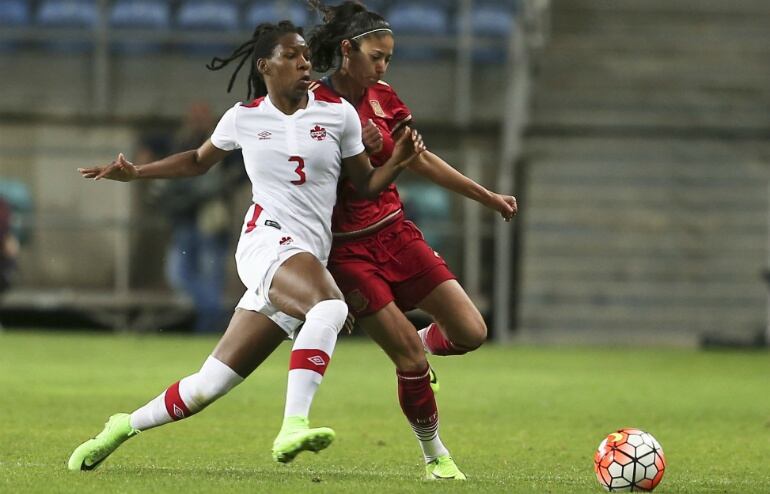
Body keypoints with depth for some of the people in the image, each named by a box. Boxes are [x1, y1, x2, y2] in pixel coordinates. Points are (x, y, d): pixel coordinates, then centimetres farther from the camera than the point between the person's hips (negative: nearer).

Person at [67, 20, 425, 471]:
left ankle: (125, 426, 24)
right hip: (268, 242, -3)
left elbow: (367, 185, 12)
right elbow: (198, 162, 26)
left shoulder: (338, 113, 7)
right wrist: (135, 173, 20)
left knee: (211, 384, 3)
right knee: (330, 306, -36)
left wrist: (398, 163, -7)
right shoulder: (244, 119, 7)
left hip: (311, 257, 3)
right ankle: (293, 427, -43)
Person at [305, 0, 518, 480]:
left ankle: (419, 344, 30)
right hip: (347, 248, -6)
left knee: (471, 333, -3)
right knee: (412, 362, -9)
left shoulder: (383, 98, 5)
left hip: (395, 233, 6)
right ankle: (435, 456, 12)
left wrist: (487, 196, 17)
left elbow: (421, 159, 16)